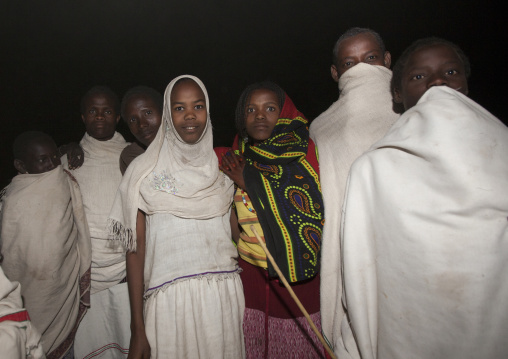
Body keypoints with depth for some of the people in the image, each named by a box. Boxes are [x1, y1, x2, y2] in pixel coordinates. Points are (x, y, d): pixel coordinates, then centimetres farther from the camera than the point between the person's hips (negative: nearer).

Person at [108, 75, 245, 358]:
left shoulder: (222, 168, 7)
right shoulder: (144, 171, -2)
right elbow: (136, 249, -4)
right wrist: (138, 329, -5)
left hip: (225, 297, 3)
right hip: (169, 300, -2)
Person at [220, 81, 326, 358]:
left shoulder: (304, 153, -2)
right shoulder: (239, 158, 10)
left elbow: (309, 206, -17)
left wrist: (249, 182, -14)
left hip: (299, 276, -3)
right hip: (251, 275, 3)